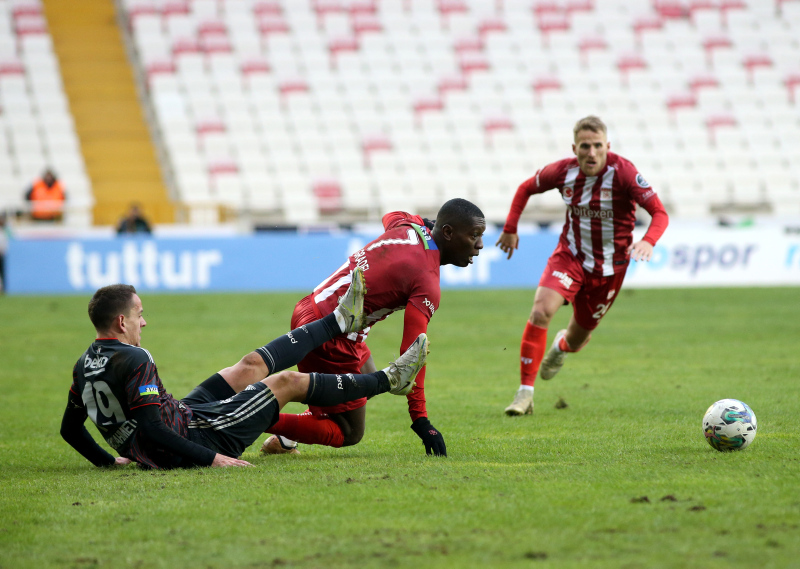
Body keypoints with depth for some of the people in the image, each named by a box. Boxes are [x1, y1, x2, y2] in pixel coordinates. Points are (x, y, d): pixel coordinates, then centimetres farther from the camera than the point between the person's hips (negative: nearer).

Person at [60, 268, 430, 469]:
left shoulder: (85, 366, 1)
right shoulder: (133, 361, -26)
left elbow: (70, 429, 9)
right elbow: (150, 427, -31)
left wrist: (107, 461, 22)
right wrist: (209, 458, -28)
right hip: (191, 437, -9)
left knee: (252, 366, 20)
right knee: (288, 381, 6)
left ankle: (342, 320, 34)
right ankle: (389, 380, 23)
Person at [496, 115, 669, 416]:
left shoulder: (622, 172, -21)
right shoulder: (563, 171, -11)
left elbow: (659, 213, -22)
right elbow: (526, 188, 9)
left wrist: (648, 241, -41)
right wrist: (510, 229, 6)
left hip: (608, 266, -1)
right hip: (570, 255, 1)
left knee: (576, 341, 12)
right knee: (541, 311, -26)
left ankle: (561, 346, 55)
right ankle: (525, 393, -19)